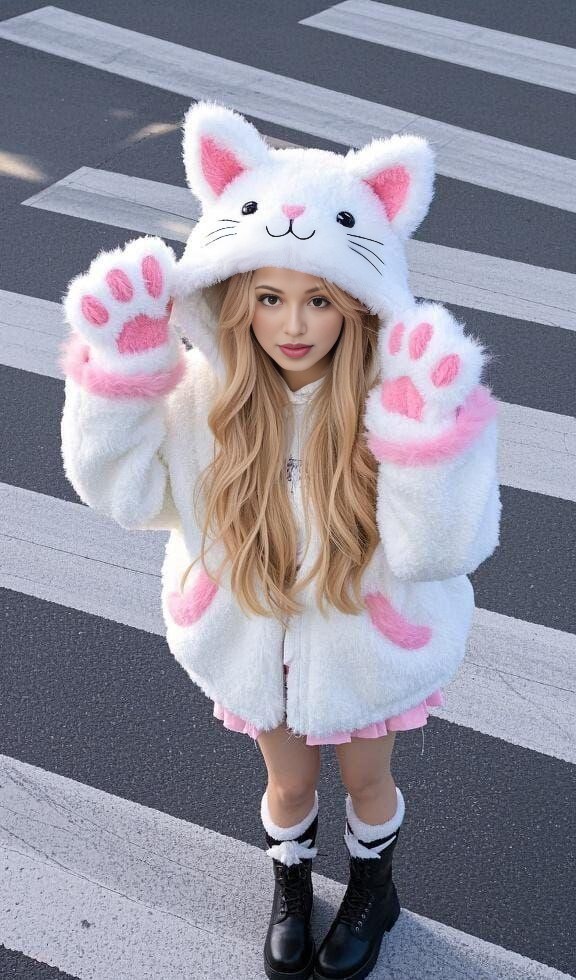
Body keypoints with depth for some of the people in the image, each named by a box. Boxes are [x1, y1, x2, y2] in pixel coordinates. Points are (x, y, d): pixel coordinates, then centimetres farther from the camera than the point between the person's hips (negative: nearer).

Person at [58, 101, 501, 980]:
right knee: (289, 783, 29)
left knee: (367, 780, 28)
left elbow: (438, 551, -31)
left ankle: (373, 891, 61)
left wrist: (431, 434, -47)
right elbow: (121, 489, -17)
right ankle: (291, 888, 62)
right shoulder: (208, 393, -22)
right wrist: (120, 369, -29)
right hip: (257, 642, 2)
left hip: (365, 646, -1)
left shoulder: (390, 403, -30)